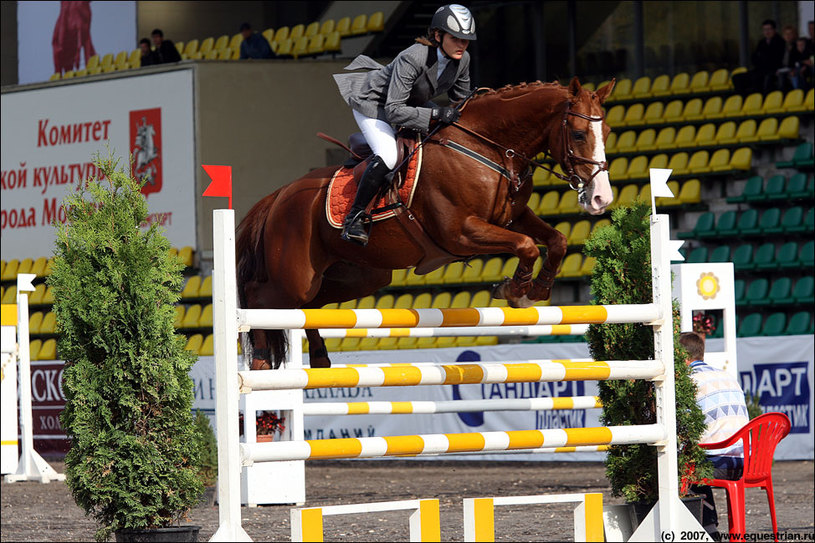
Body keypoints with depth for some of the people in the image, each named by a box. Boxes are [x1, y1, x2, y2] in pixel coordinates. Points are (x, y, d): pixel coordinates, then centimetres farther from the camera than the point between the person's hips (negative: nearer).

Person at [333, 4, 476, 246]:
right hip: (373, 102, -8)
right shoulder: (412, 59, -37)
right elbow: (393, 111, -37)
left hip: (412, 102, 8)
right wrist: (436, 114, -41)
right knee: (387, 156, -30)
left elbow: (461, 97, 6)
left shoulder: (462, 60, -15)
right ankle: (354, 218, -19)